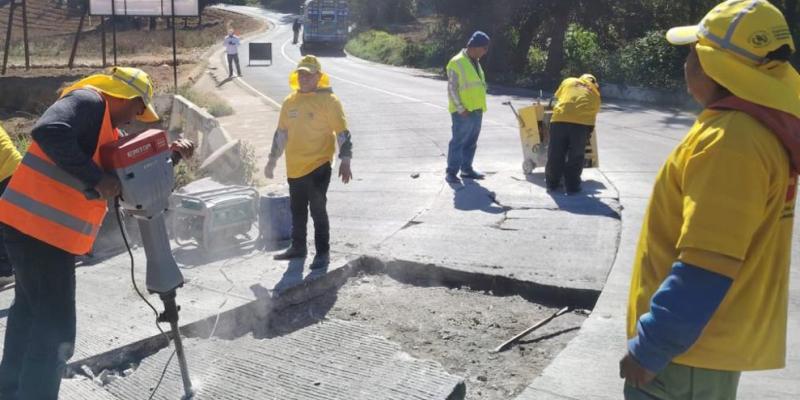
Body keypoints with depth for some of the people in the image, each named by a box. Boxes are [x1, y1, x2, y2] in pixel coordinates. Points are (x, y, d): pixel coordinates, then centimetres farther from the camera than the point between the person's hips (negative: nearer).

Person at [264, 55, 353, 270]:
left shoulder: (328, 101, -8)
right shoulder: (290, 102, 10)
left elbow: (342, 133, -10)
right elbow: (281, 133, 18)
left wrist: (345, 160, -17)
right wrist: (272, 160, 20)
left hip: (318, 167, -6)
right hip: (294, 168, 6)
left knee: (317, 210, -1)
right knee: (297, 210, 17)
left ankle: (322, 252, 10)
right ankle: (298, 247, 31)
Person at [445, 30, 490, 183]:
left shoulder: (476, 62, 14)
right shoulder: (457, 63, -13)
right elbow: (452, 89, -15)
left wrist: (481, 106, 16)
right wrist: (461, 109, -19)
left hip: (477, 110, 8)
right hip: (463, 112, -8)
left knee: (471, 142, 13)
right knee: (458, 141, -5)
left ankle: (466, 169, 23)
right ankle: (451, 172, 1)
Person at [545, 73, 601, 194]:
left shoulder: (568, 81, 25)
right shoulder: (595, 93, 25)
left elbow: (557, 96, 33)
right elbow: (594, 112, 21)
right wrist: (589, 130, 30)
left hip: (560, 118, 0)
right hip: (582, 122, 0)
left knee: (556, 154, 11)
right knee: (575, 156, 10)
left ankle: (552, 183, 20)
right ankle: (572, 186, 12)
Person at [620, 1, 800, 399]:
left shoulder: (730, 141, -25)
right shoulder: (763, 127, 7)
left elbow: (705, 268, -28)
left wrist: (650, 347, -20)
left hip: (688, 346, -10)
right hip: (711, 338, 10)